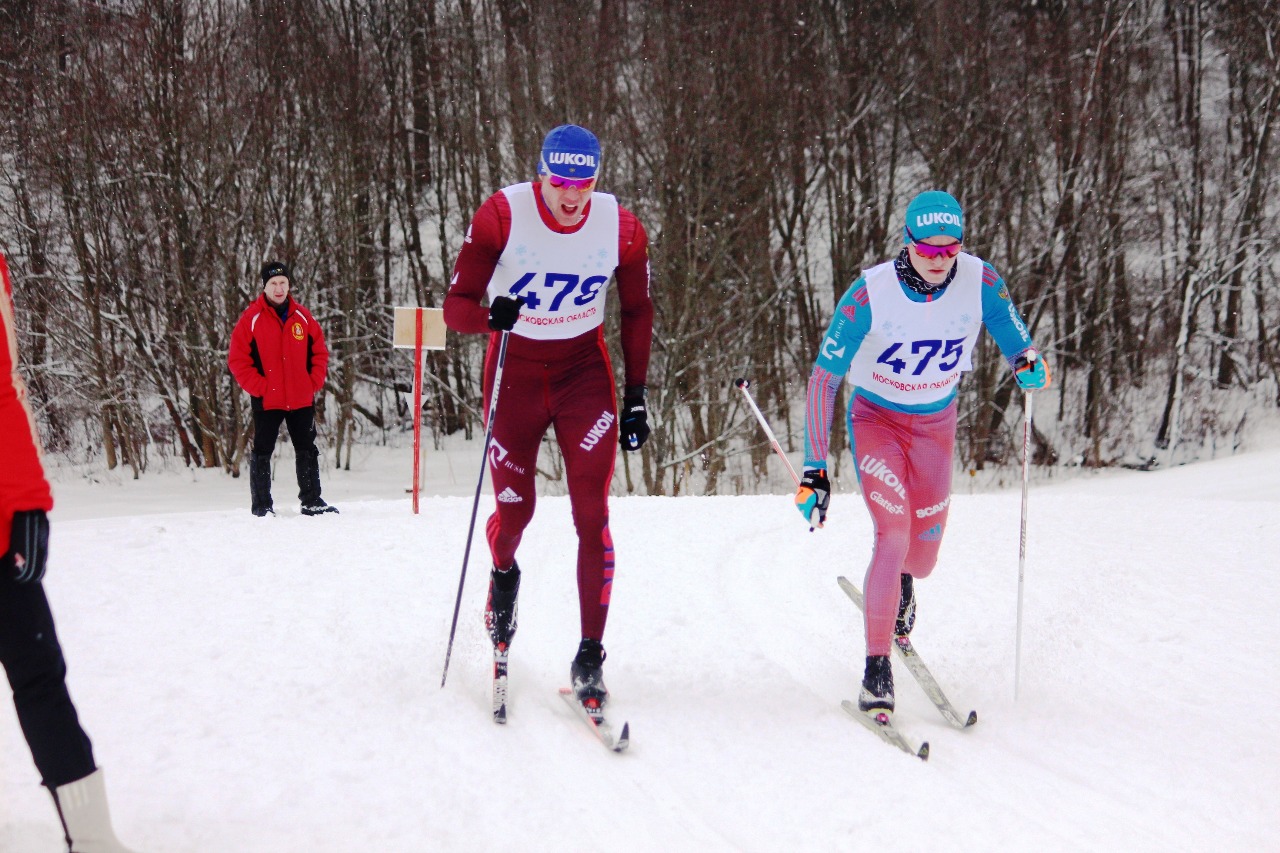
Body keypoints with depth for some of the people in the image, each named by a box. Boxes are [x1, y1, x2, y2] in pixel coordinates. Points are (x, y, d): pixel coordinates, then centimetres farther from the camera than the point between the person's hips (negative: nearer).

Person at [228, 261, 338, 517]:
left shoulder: (303, 317, 5)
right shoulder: (251, 318, -6)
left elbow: (320, 351, 11)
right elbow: (237, 359, -6)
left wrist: (314, 383, -1)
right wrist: (259, 387, -11)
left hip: (302, 399, 4)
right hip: (267, 400, -3)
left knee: (307, 450, 11)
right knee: (262, 452, 2)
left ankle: (312, 501, 21)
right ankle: (262, 505, 9)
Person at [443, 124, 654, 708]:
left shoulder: (621, 227, -12)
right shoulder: (501, 215, -18)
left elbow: (637, 313, 4)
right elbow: (455, 306, -16)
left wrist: (636, 396, 2)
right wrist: (490, 316, -39)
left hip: (585, 373, 1)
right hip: (514, 370, -1)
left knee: (592, 516, -9)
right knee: (514, 508, 3)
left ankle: (589, 657, -1)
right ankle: (502, 575, 42)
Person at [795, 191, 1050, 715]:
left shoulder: (980, 282, -18)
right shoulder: (869, 295, -25)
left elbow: (1015, 341, -4)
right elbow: (823, 379, -23)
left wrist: (1029, 364, -30)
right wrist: (814, 469, -28)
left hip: (936, 425, 3)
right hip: (876, 418, -3)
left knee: (923, 556, 7)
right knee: (894, 537, -21)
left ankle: (901, 582, 47)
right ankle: (876, 668, -8)